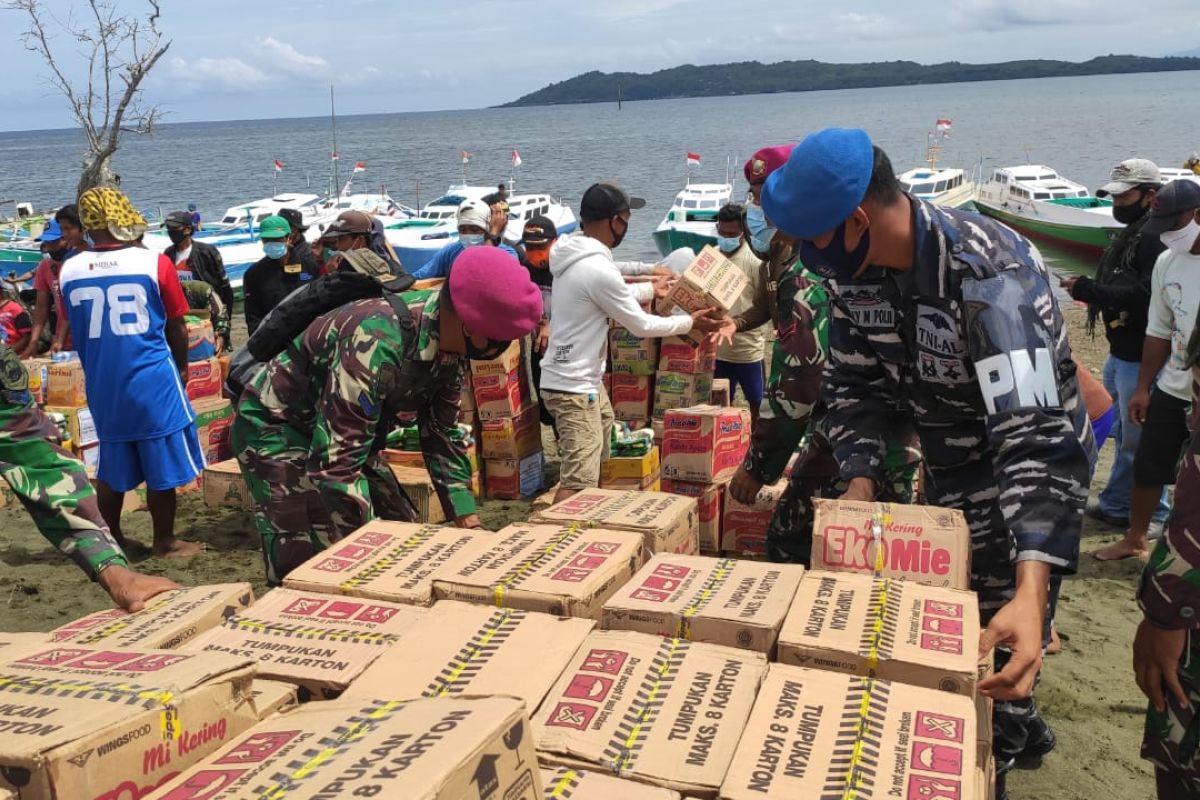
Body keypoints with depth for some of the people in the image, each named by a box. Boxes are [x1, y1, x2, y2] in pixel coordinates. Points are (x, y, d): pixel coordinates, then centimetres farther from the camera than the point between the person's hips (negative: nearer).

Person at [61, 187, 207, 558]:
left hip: (101, 384, 4)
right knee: (162, 466, 8)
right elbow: (177, 328, -4)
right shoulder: (155, 263, -12)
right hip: (153, 379, -4)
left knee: (111, 467, 17)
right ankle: (164, 542, 17)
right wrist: (181, 366, 13)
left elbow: (75, 334, 9)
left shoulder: (69, 271, -1)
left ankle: (111, 540, 27)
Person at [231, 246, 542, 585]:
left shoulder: (450, 344, -11)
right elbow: (334, 462, -37)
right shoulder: (377, 339, -37)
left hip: (344, 434, 8)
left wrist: (468, 522, -2)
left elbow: (441, 436, 3)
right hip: (275, 427, -8)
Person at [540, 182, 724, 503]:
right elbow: (641, 325, -14)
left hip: (584, 378, 11)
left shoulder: (575, 255, 5)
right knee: (579, 481, -14)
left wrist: (650, 289, 35)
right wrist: (690, 322, 0)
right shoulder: (597, 268, -25)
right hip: (574, 386, -11)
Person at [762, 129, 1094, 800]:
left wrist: (1030, 592, -51)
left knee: (999, 639, 2)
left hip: (1029, 469, -7)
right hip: (949, 472, 7)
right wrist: (861, 482, -19)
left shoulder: (990, 274, -36)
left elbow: (1035, 437, -42)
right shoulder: (856, 268, -14)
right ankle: (1022, 729, 48)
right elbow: (856, 382, -3)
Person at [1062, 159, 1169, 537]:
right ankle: (1116, 506, 33)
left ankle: (1153, 517, 16)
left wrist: (1090, 290, -30)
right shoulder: (1129, 234, 13)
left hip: (1141, 359, -10)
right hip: (1121, 353, 10)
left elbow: (1146, 295, -31)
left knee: (1139, 440, 1)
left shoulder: (1159, 239, -21)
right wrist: (1090, 290, 1)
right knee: (1125, 435, 20)